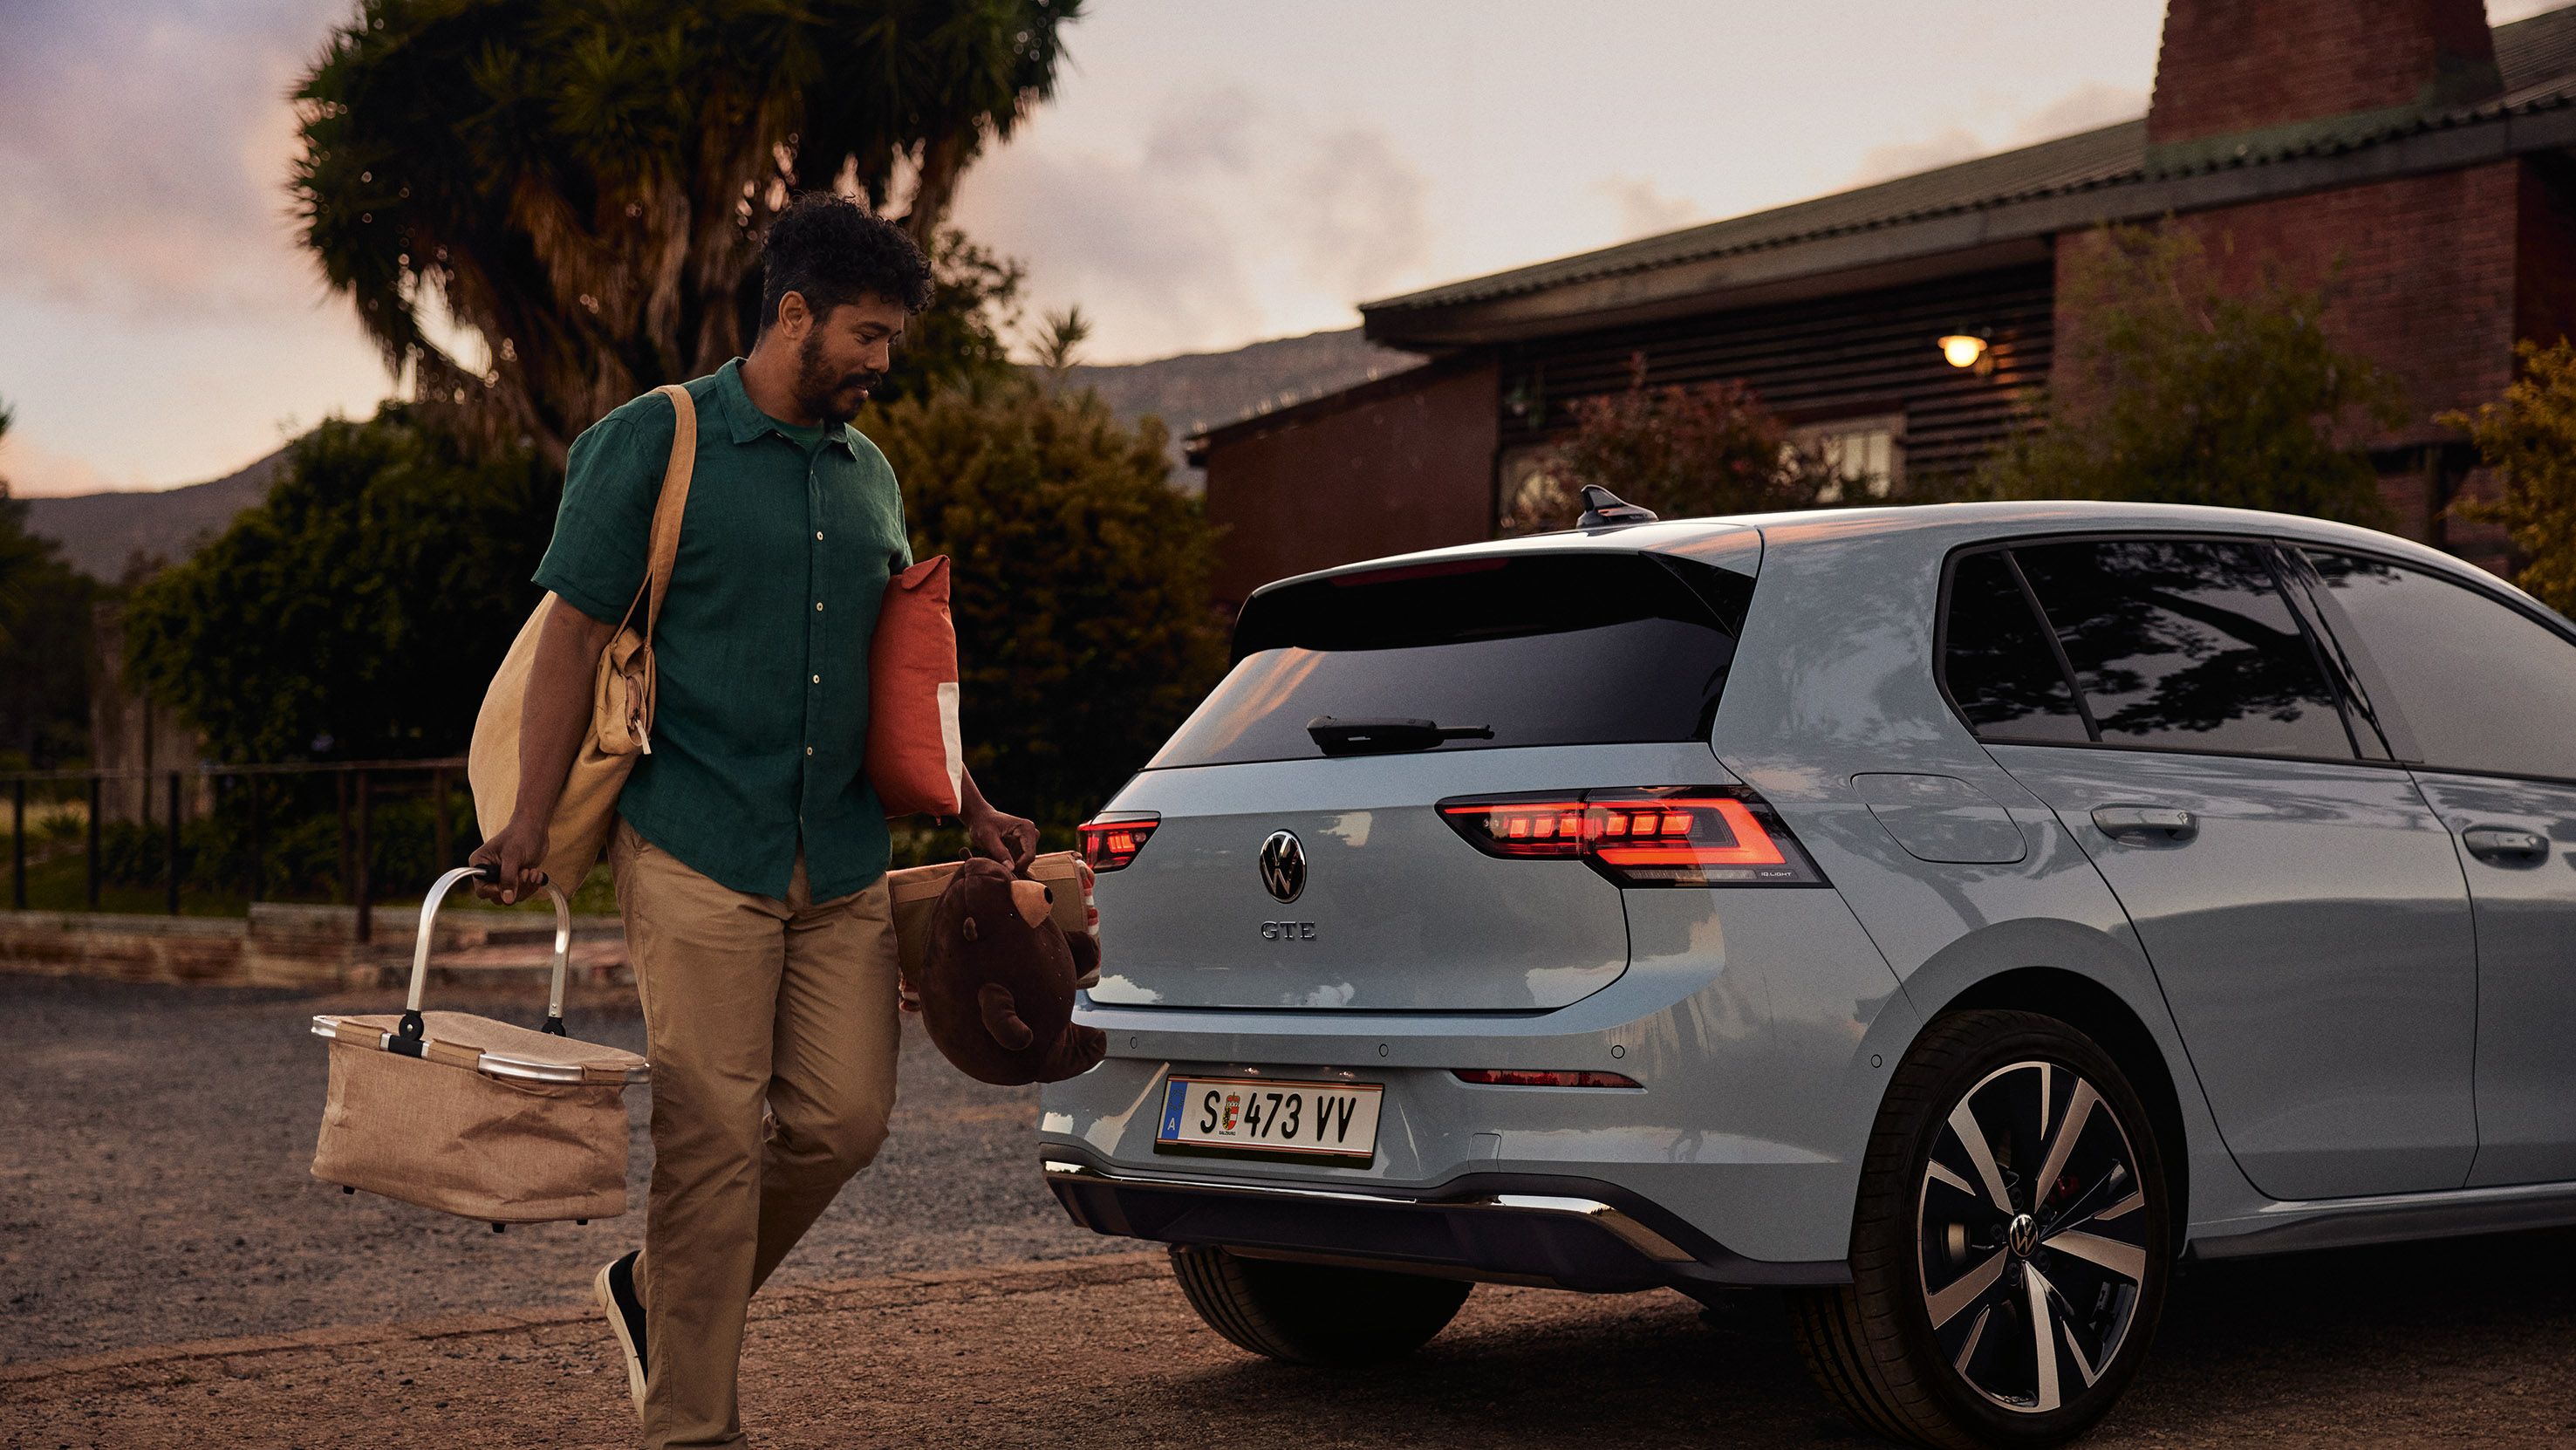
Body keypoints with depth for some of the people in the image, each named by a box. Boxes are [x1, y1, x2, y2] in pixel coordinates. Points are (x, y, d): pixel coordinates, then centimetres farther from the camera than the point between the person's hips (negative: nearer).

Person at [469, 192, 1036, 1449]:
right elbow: (573, 638, -5)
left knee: (843, 1118, 3)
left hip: (843, 861, 6)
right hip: (697, 851, -6)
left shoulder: (869, 476, 17)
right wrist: (529, 821, -12)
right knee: (713, 1135, -5)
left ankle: (658, 1293, 26)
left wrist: (969, 808, 20)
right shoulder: (652, 445, -2)